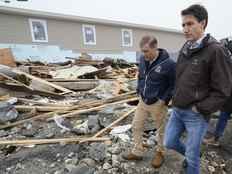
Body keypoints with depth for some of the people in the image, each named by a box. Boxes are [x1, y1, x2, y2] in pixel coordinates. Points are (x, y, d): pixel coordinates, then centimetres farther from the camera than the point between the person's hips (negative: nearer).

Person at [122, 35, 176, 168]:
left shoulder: (169, 64, -20)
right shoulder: (142, 59, -3)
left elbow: (174, 85, -11)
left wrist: (164, 100, -15)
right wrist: (139, 91, 5)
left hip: (157, 103, -5)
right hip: (143, 101, 6)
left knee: (161, 130, 15)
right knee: (136, 126, 14)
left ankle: (160, 153, 41)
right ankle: (137, 152, 35)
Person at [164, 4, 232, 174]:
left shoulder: (216, 50, -14)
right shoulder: (184, 49, 5)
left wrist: (199, 109, -14)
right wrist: (177, 97, 6)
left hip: (196, 115, -6)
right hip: (177, 110, 6)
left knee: (192, 157, 11)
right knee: (169, 143, 19)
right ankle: (191, 154, 48)